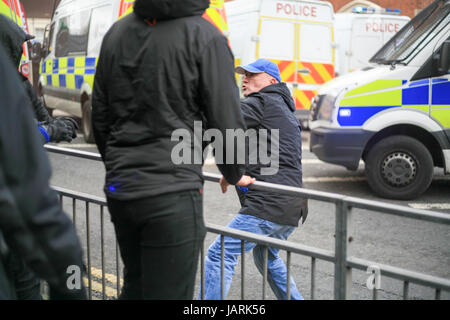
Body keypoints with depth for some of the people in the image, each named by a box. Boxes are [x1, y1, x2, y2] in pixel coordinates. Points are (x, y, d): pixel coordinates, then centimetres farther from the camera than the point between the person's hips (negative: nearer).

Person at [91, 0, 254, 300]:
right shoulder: (204, 36, -6)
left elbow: (100, 116, 17)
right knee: (169, 292, 2)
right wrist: (235, 174, 10)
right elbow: (225, 120, -7)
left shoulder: (116, 33, 12)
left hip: (119, 187, 6)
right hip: (172, 190, -6)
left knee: (135, 285, 23)